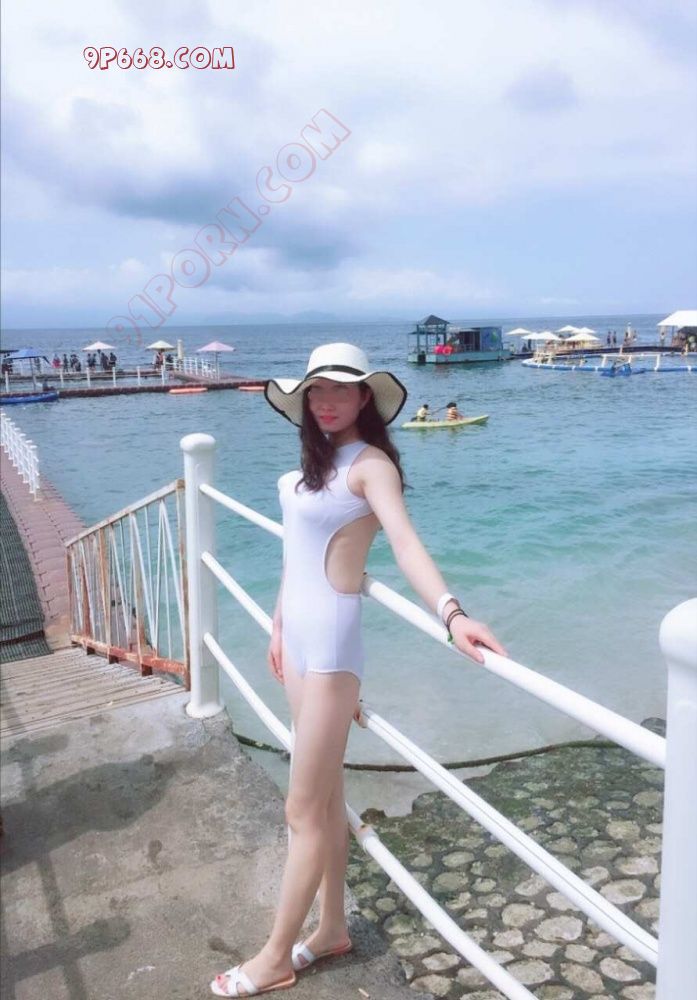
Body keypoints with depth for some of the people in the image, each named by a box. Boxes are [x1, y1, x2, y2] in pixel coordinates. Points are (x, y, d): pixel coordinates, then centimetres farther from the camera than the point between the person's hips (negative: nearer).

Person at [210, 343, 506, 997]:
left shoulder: (370, 463, -15)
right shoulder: (317, 458, 10)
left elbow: (406, 543, -31)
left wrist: (449, 612, -47)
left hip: (331, 638, -8)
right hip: (300, 633, 8)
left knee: (304, 810, 4)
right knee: (325, 795, 18)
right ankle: (331, 929, 33)